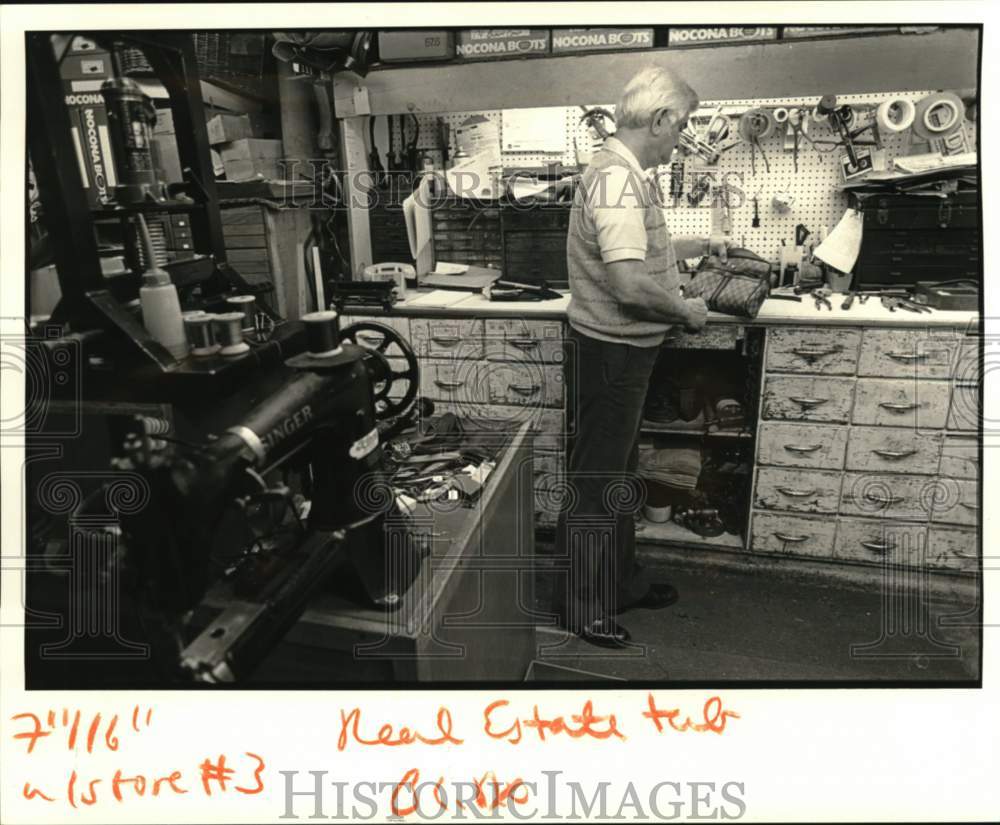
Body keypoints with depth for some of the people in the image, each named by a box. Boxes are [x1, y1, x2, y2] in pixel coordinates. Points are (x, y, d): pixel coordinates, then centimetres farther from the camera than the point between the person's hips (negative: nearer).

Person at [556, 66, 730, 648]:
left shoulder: (627, 174, 12)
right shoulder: (618, 179, -21)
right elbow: (630, 285, -29)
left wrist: (701, 245, 28)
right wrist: (687, 311, -13)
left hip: (625, 350, 11)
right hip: (611, 352, -11)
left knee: (619, 475, 20)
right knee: (596, 483, 2)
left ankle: (622, 582, 36)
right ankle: (583, 605, 18)